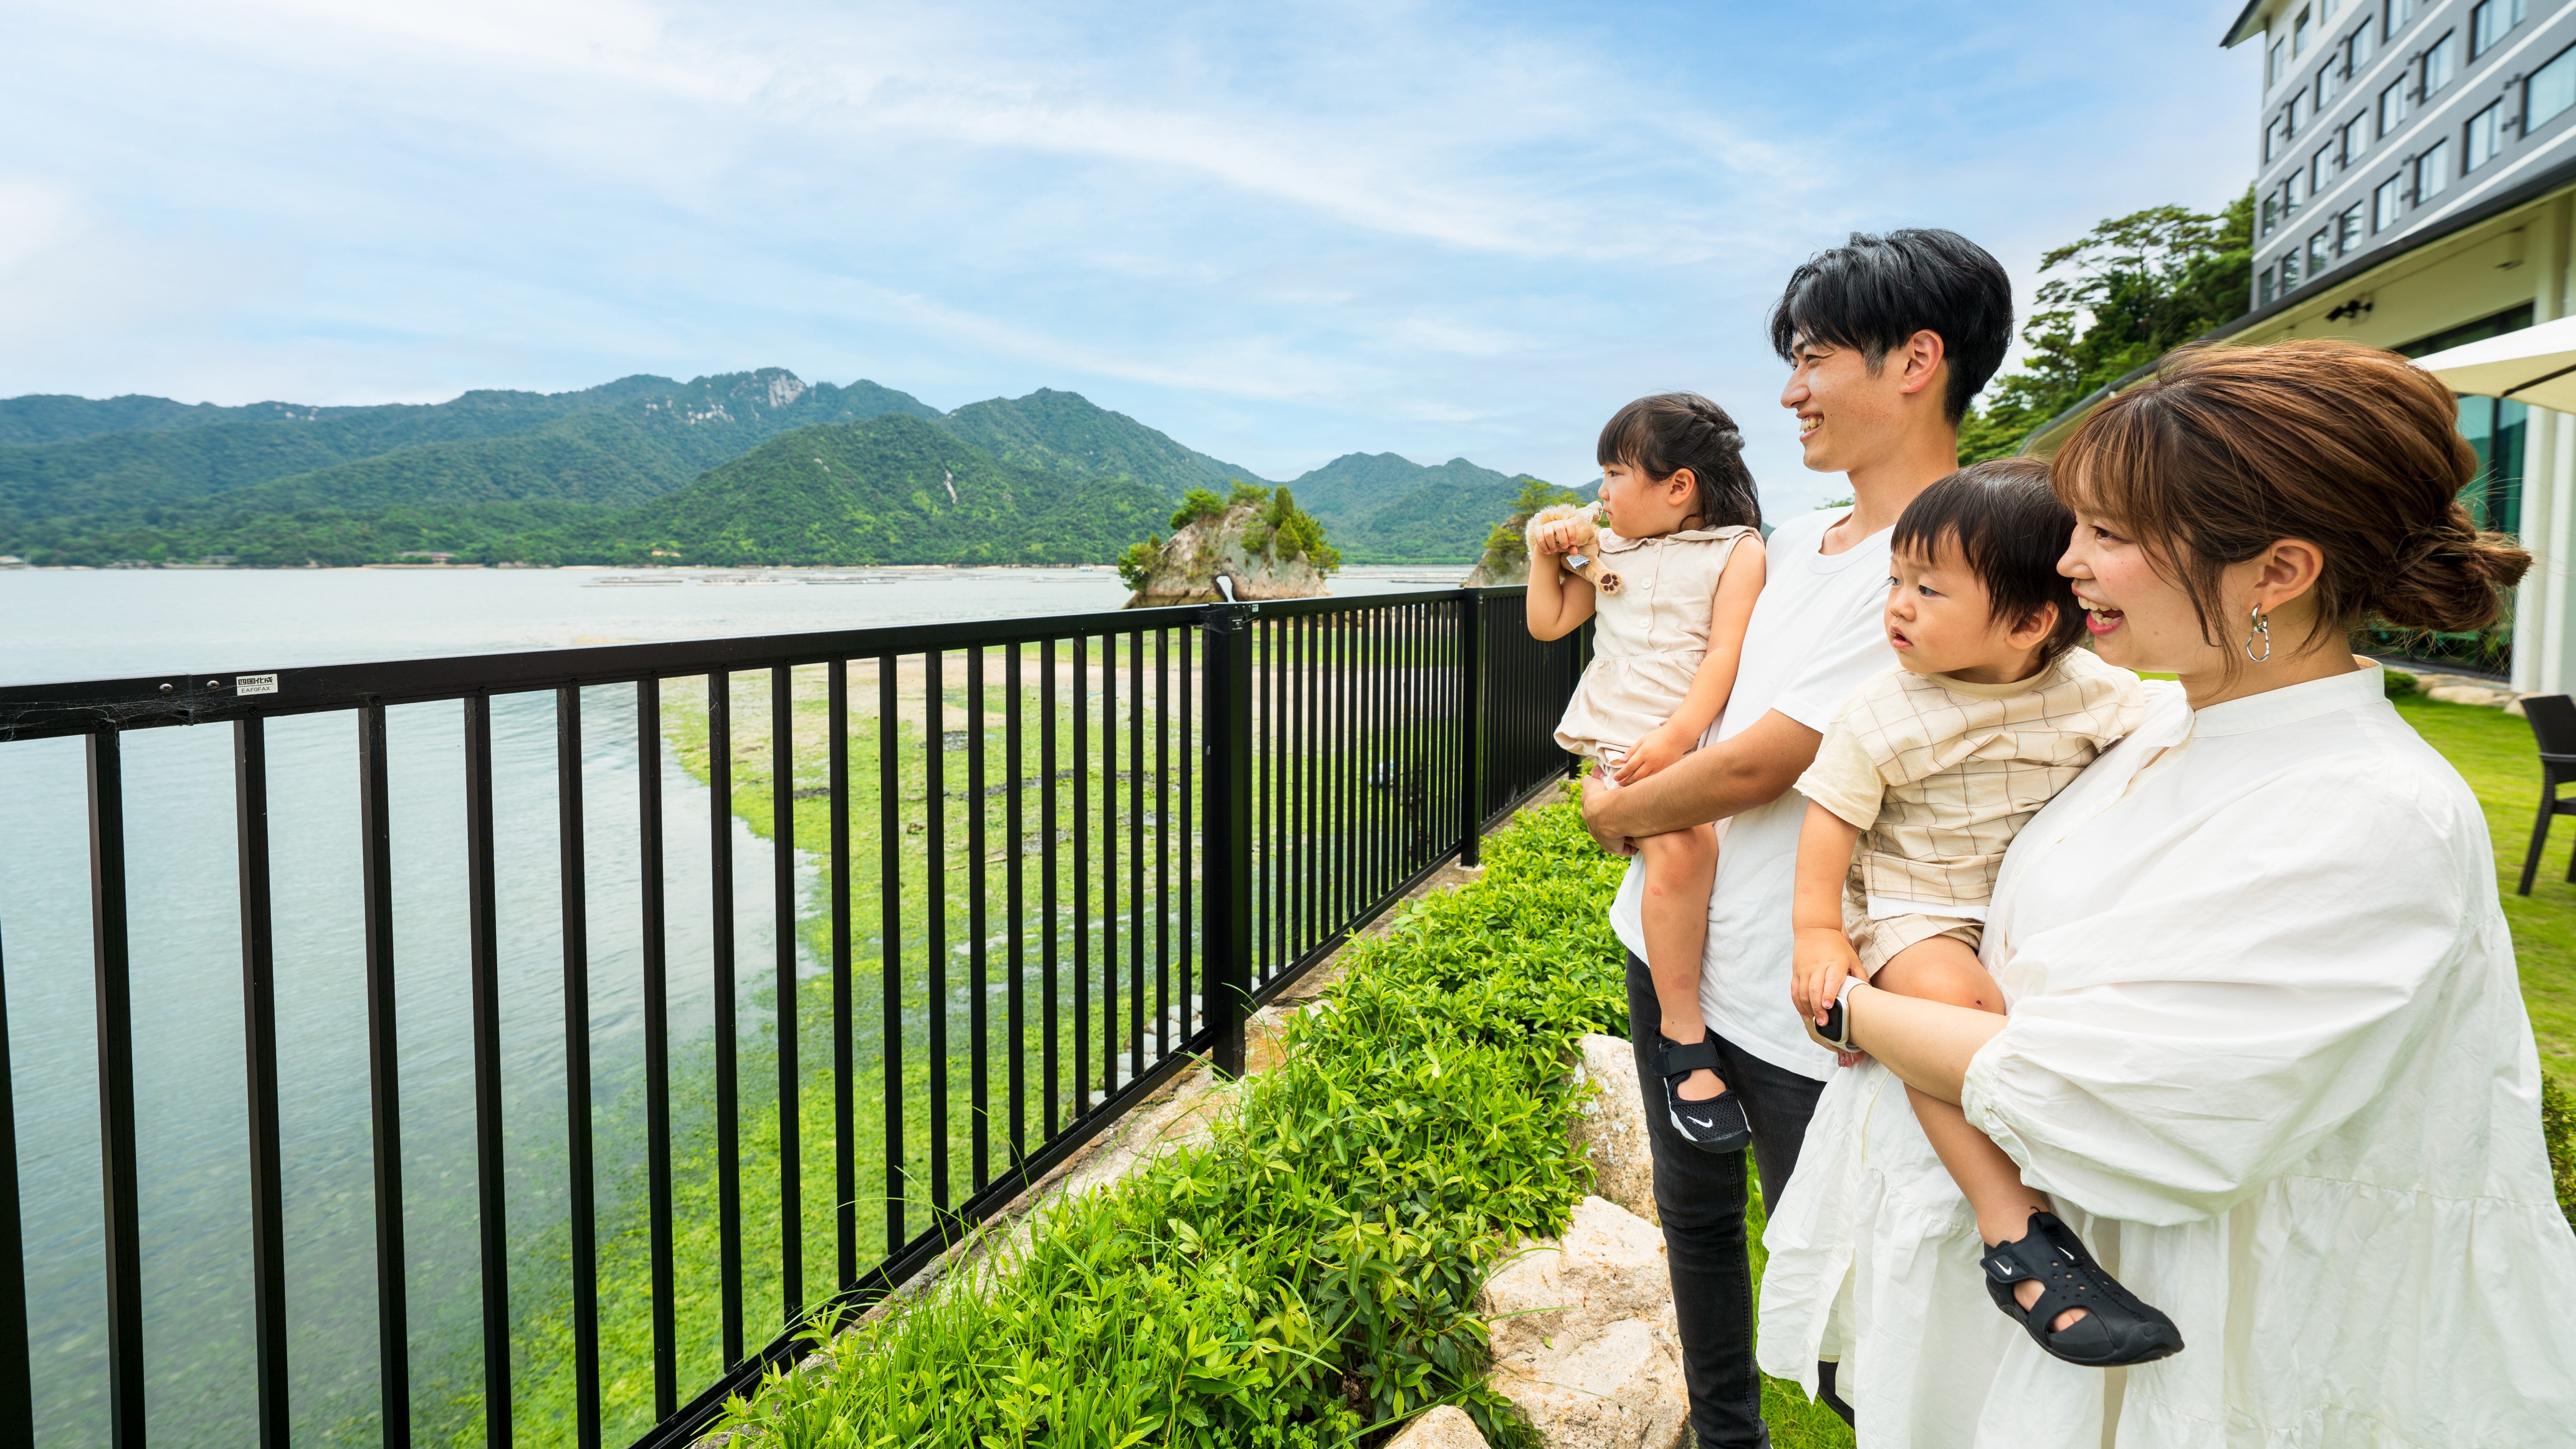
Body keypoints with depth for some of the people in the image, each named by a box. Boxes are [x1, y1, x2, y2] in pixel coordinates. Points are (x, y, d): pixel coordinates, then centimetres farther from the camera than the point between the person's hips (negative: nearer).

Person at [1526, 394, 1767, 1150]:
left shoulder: (1737, 551, 6)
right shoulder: (1610, 551, 21)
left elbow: (1726, 654, -5)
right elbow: (1548, 623, 26)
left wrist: (1676, 734, -18)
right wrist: (1544, 554, 13)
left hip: (1699, 740, 0)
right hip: (1620, 741, 0)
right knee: (1680, 846, -27)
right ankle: (1686, 1047, -23)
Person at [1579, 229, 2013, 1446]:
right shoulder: (1793, 541, 7)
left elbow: (1753, 765, -22)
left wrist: (1613, 810, -5)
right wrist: (1635, 773, 0)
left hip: (1797, 995, -9)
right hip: (1672, 943, 9)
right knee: (1694, 1213, 23)